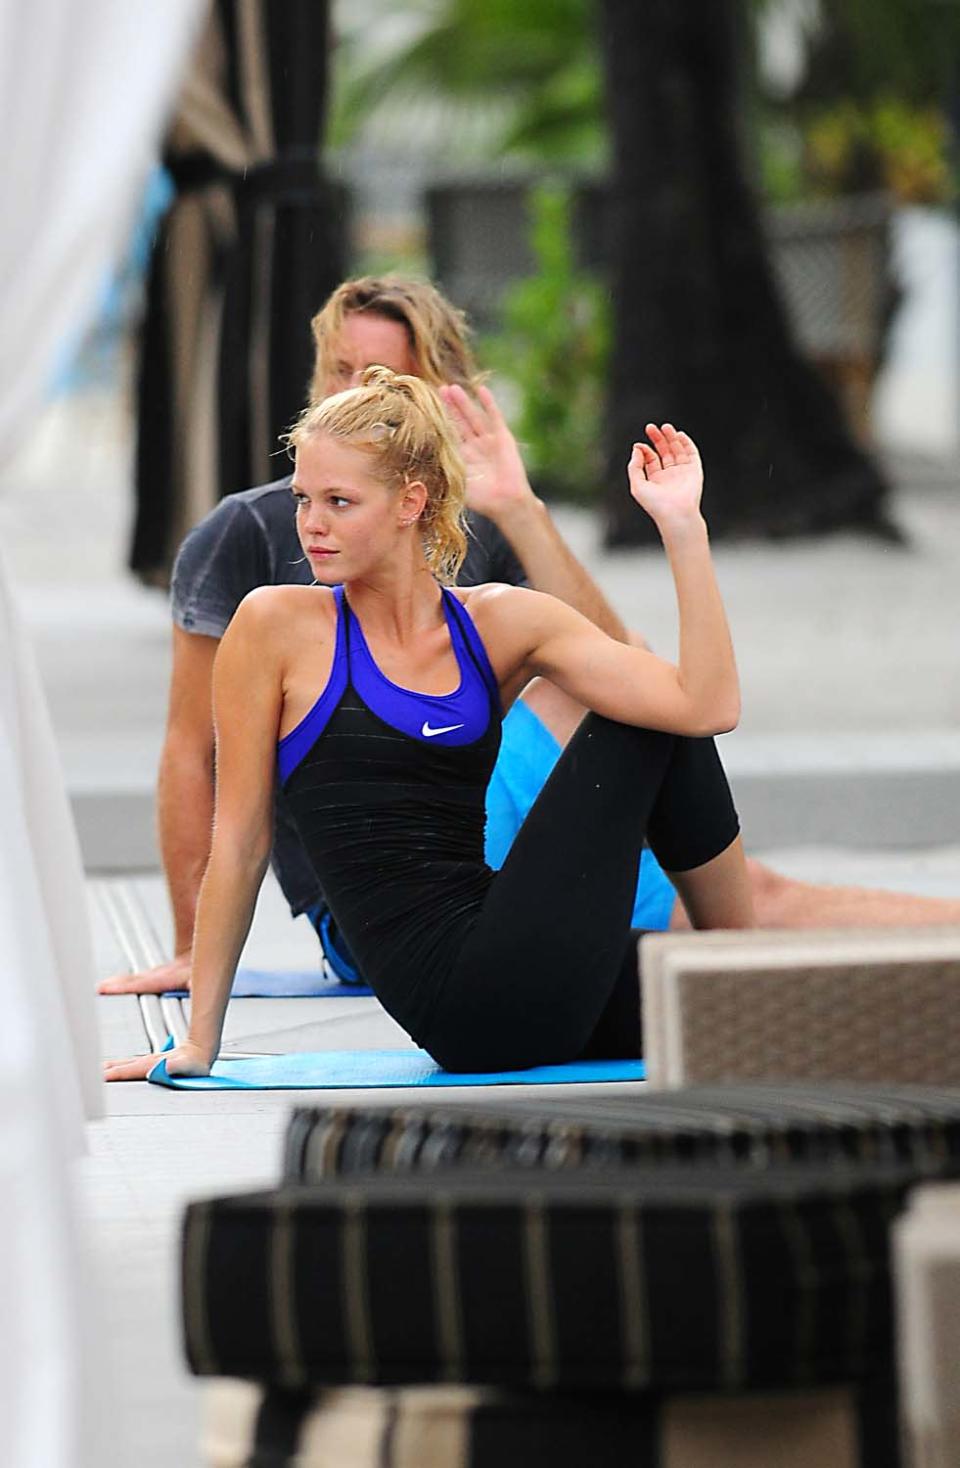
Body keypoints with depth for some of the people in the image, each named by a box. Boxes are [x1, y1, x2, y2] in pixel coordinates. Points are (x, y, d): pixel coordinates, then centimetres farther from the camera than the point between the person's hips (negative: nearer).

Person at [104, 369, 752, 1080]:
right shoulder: (278, 627, -2)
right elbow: (239, 842, 2)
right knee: (649, 737, -6)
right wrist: (198, 1042, 3)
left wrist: (682, 526, -6)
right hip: (460, 995, -5)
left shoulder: (503, 622, 8)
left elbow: (708, 706, -2)